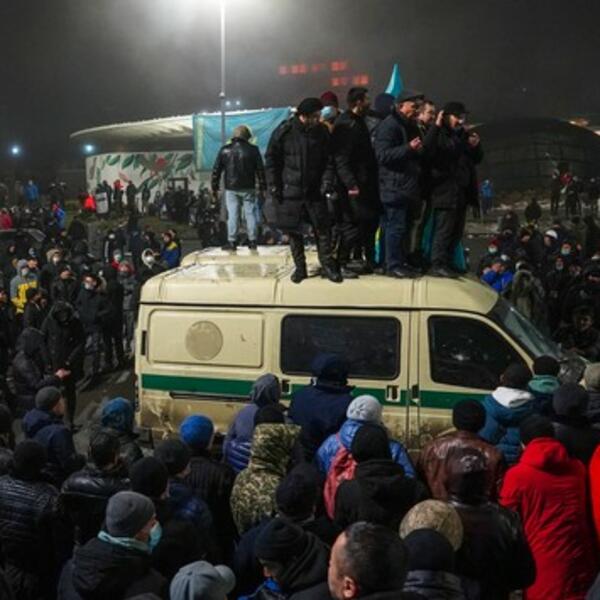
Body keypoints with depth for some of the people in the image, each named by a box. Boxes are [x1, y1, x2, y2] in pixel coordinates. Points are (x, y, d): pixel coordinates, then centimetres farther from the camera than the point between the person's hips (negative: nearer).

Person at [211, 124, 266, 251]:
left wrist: (215, 188, 10)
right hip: (248, 188, 0)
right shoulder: (253, 150, 1)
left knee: (232, 214, 1)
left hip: (231, 188, 0)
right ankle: (252, 241, 5)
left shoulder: (224, 150, 3)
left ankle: (232, 241, -1)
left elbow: (216, 170, 4)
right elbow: (260, 170, 2)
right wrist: (262, 187, 8)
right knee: (250, 213, 5)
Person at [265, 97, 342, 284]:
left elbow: (328, 160, 9)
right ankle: (300, 267, 18)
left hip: (315, 191, 1)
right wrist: (274, 186, -5)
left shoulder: (321, 131, 1)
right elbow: (271, 160, -1)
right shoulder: (284, 131, -6)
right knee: (293, 231, 6)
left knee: (323, 229, -2)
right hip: (290, 191, -1)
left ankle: (327, 266, 9)